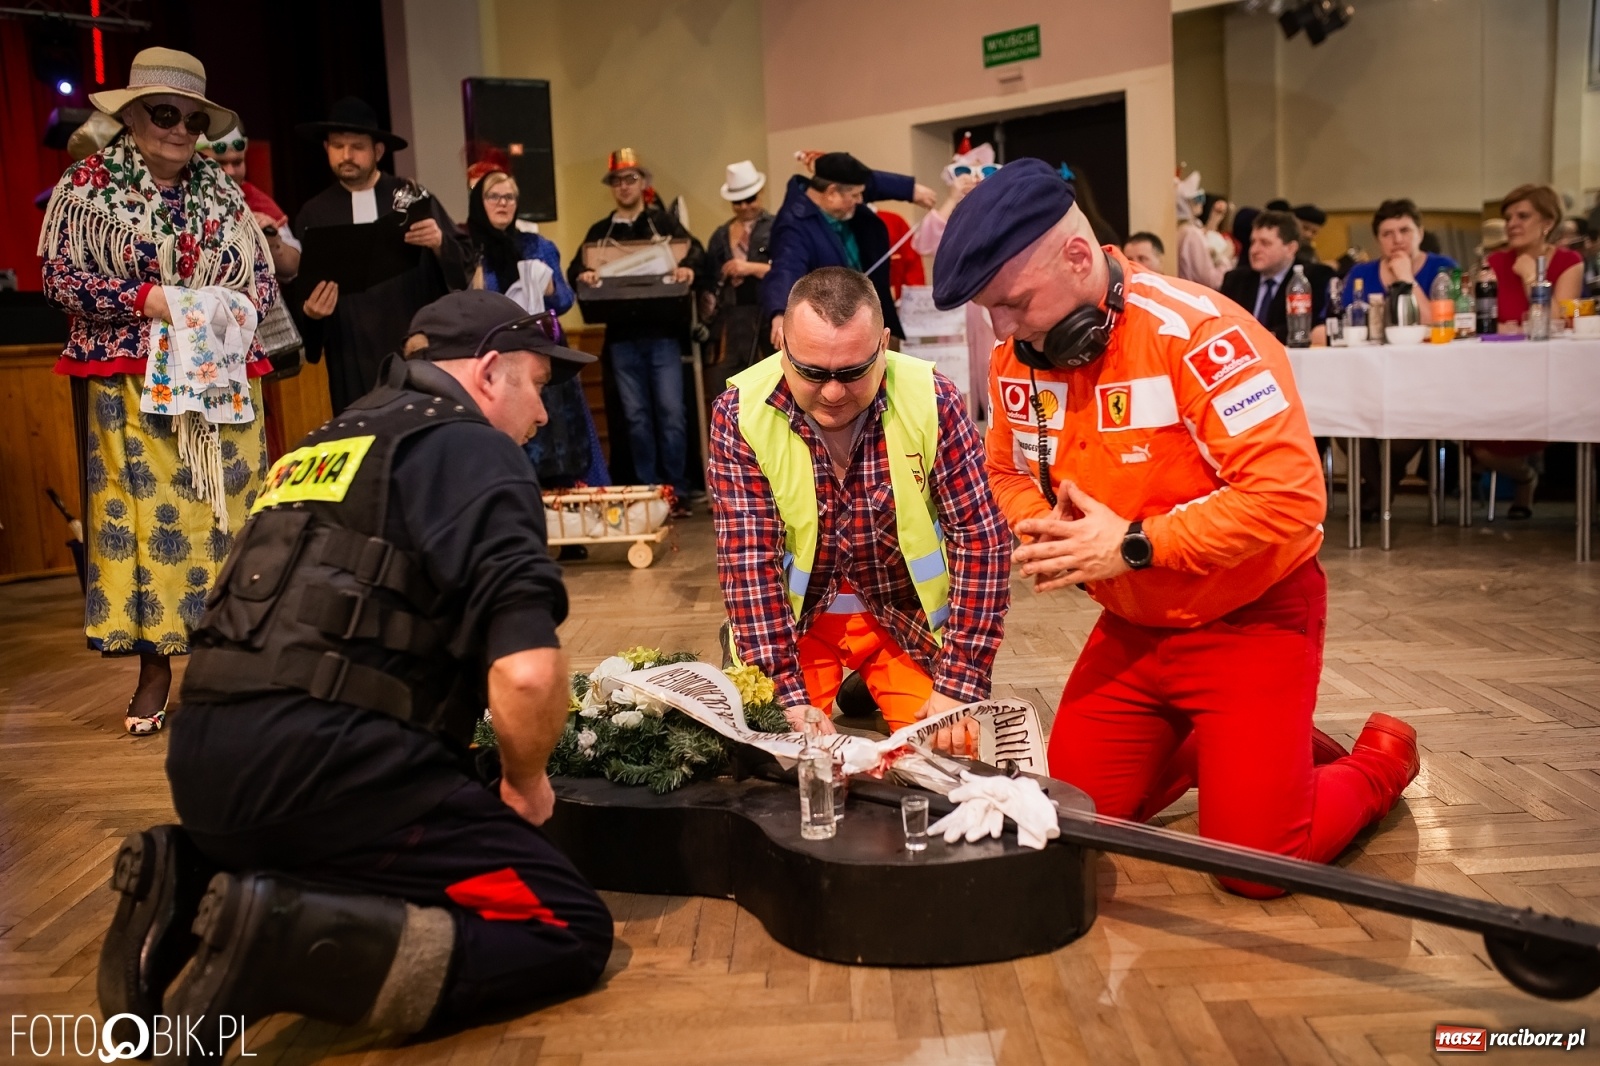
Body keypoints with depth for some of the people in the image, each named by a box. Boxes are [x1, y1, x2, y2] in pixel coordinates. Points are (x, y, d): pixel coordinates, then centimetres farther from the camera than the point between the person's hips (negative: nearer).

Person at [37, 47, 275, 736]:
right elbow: (58, 276, -3)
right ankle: (154, 666, 5)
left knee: (223, 510, 3)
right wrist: (144, 298, -16)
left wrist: (240, 306, -7)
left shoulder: (222, 190, 12)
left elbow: (264, 278, 14)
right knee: (139, 512, -2)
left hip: (222, 381, 3)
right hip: (130, 387, -3)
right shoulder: (89, 183, 2)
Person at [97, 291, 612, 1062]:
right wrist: (525, 781, 4)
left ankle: (192, 882, 8)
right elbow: (526, 671, -17)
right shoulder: (472, 449, -3)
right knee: (567, 933, -2)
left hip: (207, 756, 9)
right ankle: (281, 943, -16)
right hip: (320, 760, -9)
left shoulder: (330, 443, 24)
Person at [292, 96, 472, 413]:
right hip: (353, 361, 1)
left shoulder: (412, 197, 5)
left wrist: (440, 243, -17)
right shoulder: (314, 215, 8)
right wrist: (309, 311, -13)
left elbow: (464, 263, 2)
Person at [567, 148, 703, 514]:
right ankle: (647, 491, 13)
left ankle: (676, 491, 4)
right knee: (636, 416, 6)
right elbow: (574, 269, 5)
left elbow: (696, 250, -8)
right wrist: (582, 275, -19)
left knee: (671, 412, -4)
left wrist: (688, 267, -31)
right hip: (622, 337, 2)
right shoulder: (599, 231, 14)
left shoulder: (663, 222, 7)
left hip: (662, 332, -2)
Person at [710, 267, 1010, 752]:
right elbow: (748, 558, -21)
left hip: (909, 617, 1)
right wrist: (788, 699, -28)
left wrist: (959, 686, -22)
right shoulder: (740, 413, -19)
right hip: (796, 618, 0)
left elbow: (981, 538, -17)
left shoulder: (932, 399, -19)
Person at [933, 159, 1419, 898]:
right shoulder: (1020, 358, -5)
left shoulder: (1196, 334, -27)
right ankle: (1203, 742, 33)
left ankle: (1380, 761, 21)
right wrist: (1044, 528, -11)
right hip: (1131, 628, 7)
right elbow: (1009, 472, 11)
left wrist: (1133, 545, -27)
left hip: (1249, 618, -6)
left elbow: (1288, 494, -30)